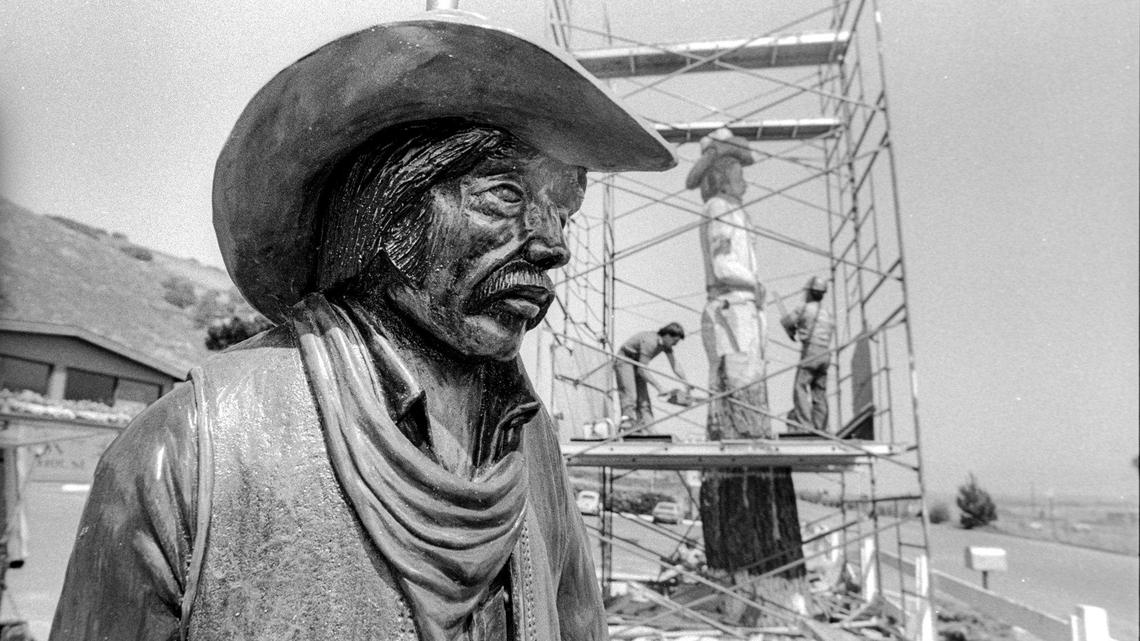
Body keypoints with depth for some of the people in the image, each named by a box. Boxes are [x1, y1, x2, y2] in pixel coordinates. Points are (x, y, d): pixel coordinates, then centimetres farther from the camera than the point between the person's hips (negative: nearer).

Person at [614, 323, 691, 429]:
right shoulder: (650, 342, -32)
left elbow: (675, 365, -2)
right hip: (624, 361, -9)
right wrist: (659, 387, -32)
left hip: (636, 364, 9)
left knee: (644, 398, -1)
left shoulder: (666, 344, -6)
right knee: (629, 395, -23)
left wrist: (686, 382, -14)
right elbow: (642, 370, -33)